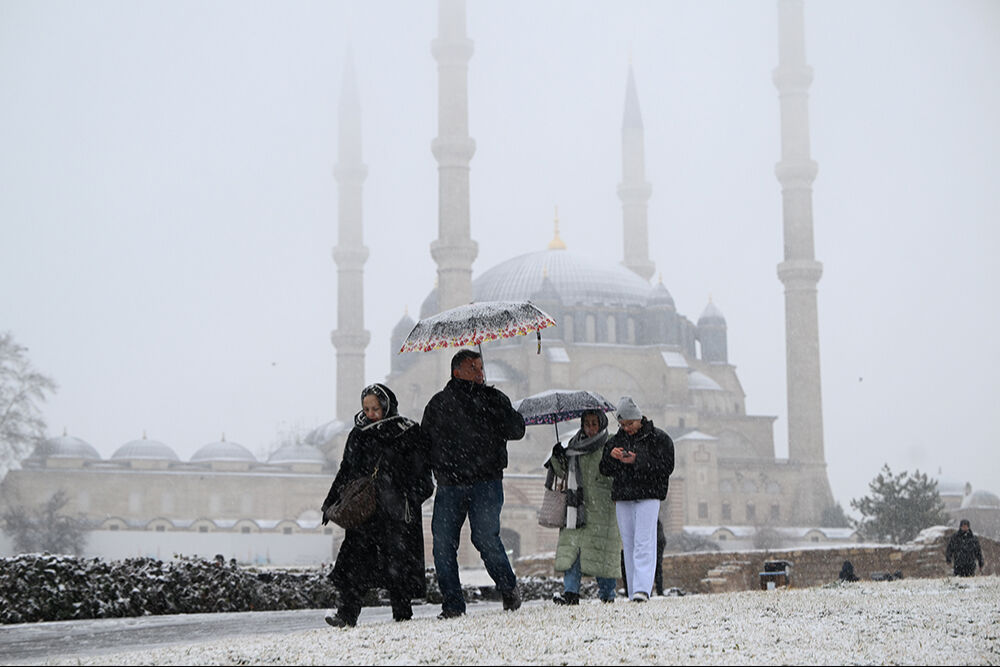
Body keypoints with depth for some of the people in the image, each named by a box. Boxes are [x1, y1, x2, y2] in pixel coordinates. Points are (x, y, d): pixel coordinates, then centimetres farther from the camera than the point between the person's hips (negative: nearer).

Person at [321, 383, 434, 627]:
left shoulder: (408, 433, 1)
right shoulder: (359, 434, 14)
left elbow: (420, 473, -2)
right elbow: (345, 472, 22)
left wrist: (412, 500, -13)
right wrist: (331, 502, 20)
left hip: (397, 513, -3)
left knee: (398, 561, -2)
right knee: (355, 561, -9)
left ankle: (403, 615, 8)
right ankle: (347, 614, -14)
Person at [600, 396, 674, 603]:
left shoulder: (658, 438, 1)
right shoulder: (616, 440, 15)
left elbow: (666, 467, -9)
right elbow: (605, 470, 15)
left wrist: (637, 461, -17)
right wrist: (610, 455, -7)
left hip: (648, 496, -5)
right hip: (622, 498, 5)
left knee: (644, 543, -14)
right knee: (628, 543, 4)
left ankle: (642, 588, -20)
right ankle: (633, 592, 8)